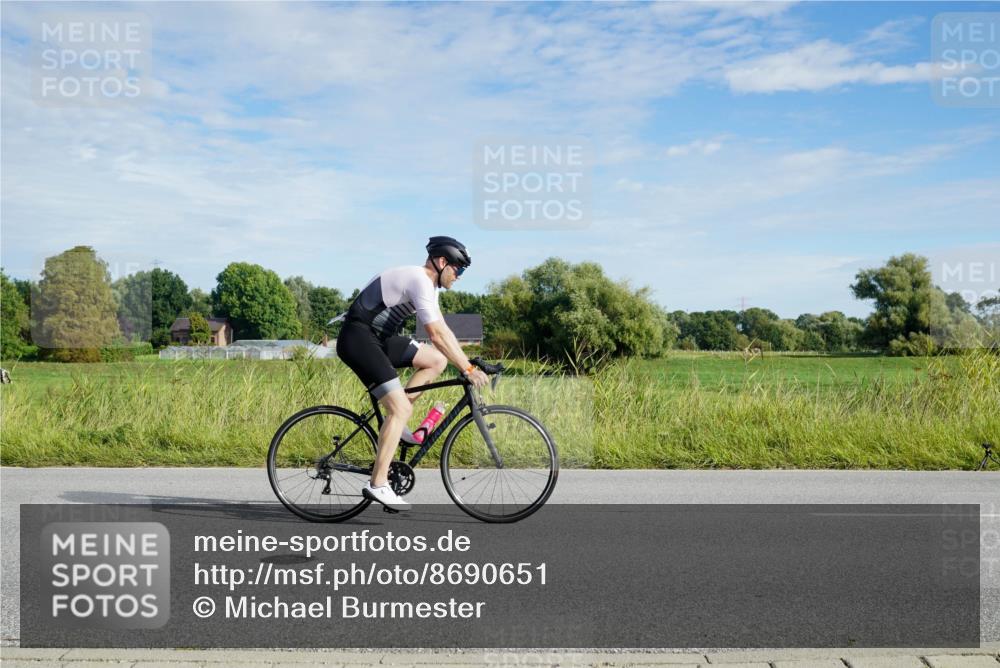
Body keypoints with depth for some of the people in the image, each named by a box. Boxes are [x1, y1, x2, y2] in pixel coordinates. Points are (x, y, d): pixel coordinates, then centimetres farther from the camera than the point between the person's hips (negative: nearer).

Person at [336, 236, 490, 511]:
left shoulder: (426, 283, 15)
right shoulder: (420, 281, -17)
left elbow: (443, 331, 17)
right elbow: (437, 335, -24)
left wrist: (468, 363, 12)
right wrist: (468, 369, -20)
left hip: (378, 337, 10)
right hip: (358, 338, -10)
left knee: (437, 360, 6)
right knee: (402, 409, -15)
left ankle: (395, 417, 6)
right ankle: (377, 485, -12)